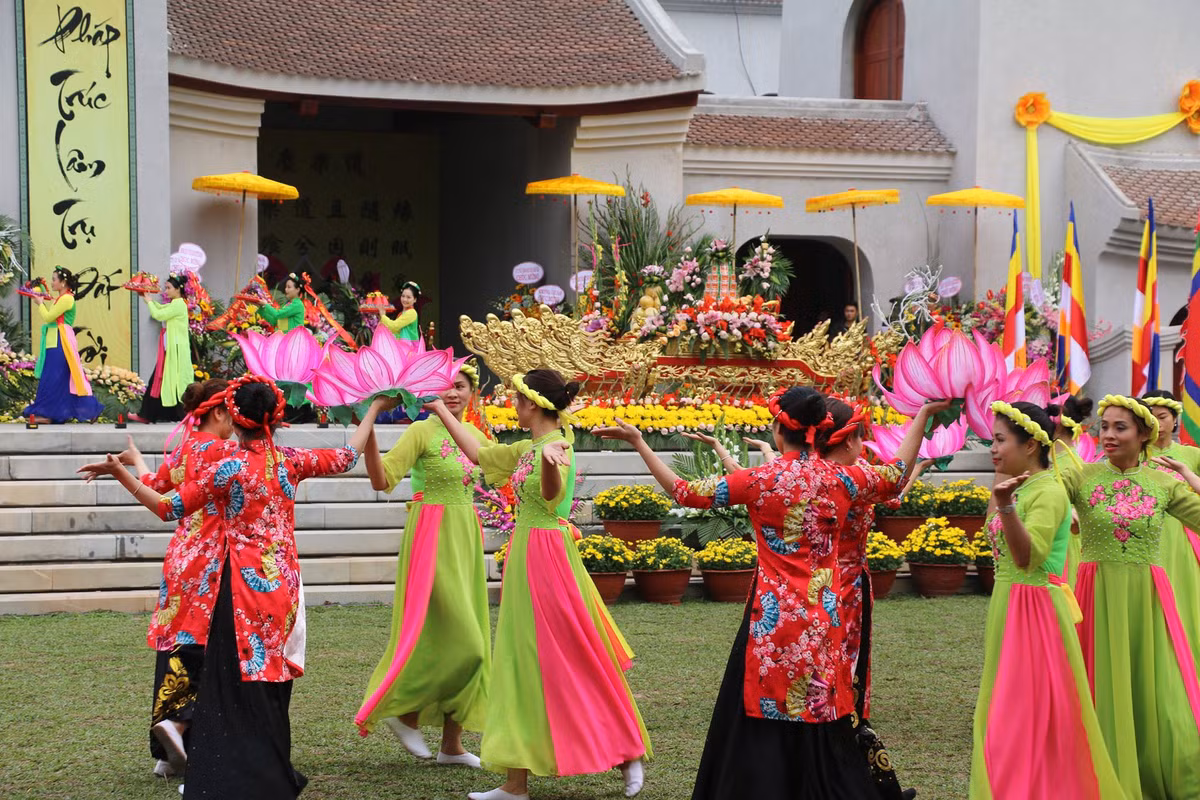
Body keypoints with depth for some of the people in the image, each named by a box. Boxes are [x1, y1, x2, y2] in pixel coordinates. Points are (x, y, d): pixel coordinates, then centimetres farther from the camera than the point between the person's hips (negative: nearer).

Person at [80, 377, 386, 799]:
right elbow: (347, 456, 16)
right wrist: (373, 409, 29)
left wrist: (120, 474, -8)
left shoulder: (229, 469, -12)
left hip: (242, 584, -5)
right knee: (273, 681, 13)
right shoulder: (290, 461, 0)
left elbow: (169, 508, -9)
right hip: (284, 584, 5)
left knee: (238, 682, -3)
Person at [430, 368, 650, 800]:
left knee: (570, 660, -3)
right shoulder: (528, 448, 10)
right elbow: (478, 453, 24)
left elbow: (552, 494, -39)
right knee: (524, 661, 9)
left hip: (547, 552, -10)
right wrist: (442, 411, 31)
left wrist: (549, 457, -60)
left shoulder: (555, 445, -17)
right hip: (525, 554, 10)